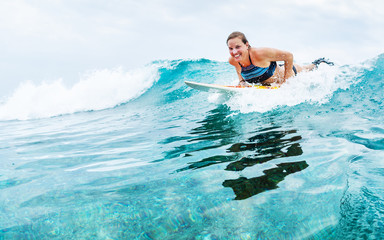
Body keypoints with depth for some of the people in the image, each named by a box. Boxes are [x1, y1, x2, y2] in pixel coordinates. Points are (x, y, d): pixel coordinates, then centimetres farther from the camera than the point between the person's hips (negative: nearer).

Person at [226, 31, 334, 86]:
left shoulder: (260, 53, -42)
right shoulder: (232, 61, -25)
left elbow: (289, 56, -29)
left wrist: (286, 80, -25)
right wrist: (241, 81, -15)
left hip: (291, 73, -5)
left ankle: (319, 62, 57)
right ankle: (315, 64, 59)